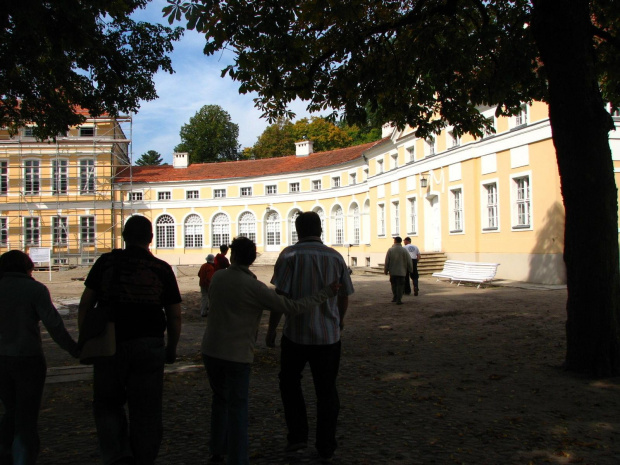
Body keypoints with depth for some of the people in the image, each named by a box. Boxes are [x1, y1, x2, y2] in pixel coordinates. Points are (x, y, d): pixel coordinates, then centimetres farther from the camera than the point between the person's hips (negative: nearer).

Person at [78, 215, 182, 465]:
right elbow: (175, 315, 2)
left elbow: (85, 304, -1)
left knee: (107, 403, 17)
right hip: (148, 347, 0)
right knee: (145, 412, 11)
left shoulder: (106, 262, 1)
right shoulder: (162, 269, 1)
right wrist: (171, 348, 14)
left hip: (109, 346, 0)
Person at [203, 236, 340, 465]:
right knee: (237, 406, 8)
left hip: (211, 350, 5)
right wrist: (326, 293, -11)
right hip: (237, 354, -5)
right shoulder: (254, 287, -17)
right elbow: (291, 306, -18)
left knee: (219, 398, 22)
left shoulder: (217, 277, -1)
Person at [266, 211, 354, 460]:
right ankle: (325, 445, 23)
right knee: (326, 390, 15)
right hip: (328, 334, 3)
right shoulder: (335, 257, 1)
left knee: (290, 381, 21)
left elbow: (280, 295, -15)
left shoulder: (290, 254, -10)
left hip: (296, 333, -2)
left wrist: (271, 329, -4)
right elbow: (344, 295, 10)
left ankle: (297, 435, 16)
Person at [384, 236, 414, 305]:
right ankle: (398, 300, -5)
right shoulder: (404, 251, -5)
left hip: (392, 271, 1)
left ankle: (394, 297, 25)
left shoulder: (390, 250, -5)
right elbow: (409, 261, -2)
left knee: (394, 284, 19)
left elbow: (386, 261, -5)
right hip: (401, 271, -1)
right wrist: (410, 270, 11)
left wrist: (386, 270, 5)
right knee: (400, 285, 2)